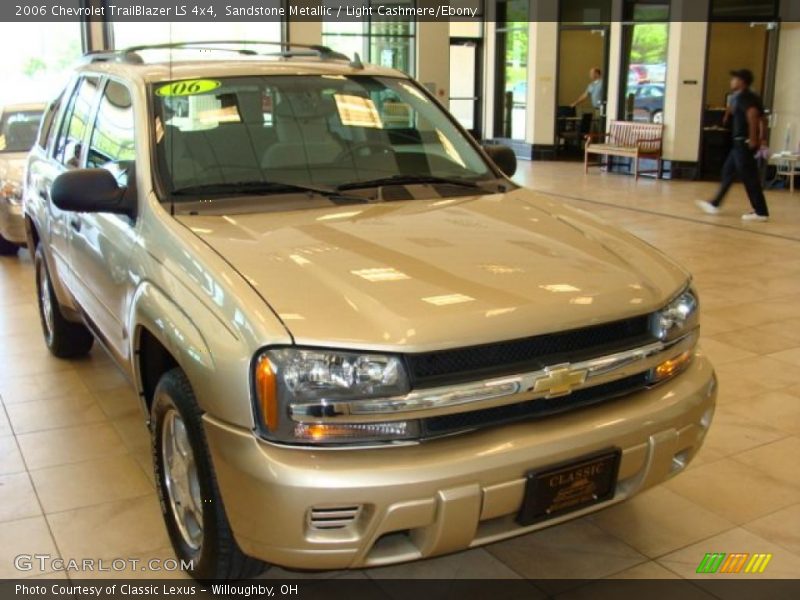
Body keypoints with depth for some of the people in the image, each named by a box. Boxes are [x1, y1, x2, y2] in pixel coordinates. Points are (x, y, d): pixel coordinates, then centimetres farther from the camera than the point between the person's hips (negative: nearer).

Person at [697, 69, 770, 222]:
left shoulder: (740, 97, -13)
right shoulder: (752, 97, 16)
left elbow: (752, 114, -27)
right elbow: (761, 118, 15)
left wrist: (752, 138, -24)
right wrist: (762, 138, 13)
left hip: (743, 142, -10)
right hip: (742, 142, 10)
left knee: (749, 177, -7)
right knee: (728, 172, 17)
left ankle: (761, 213, -4)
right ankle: (715, 204, 25)